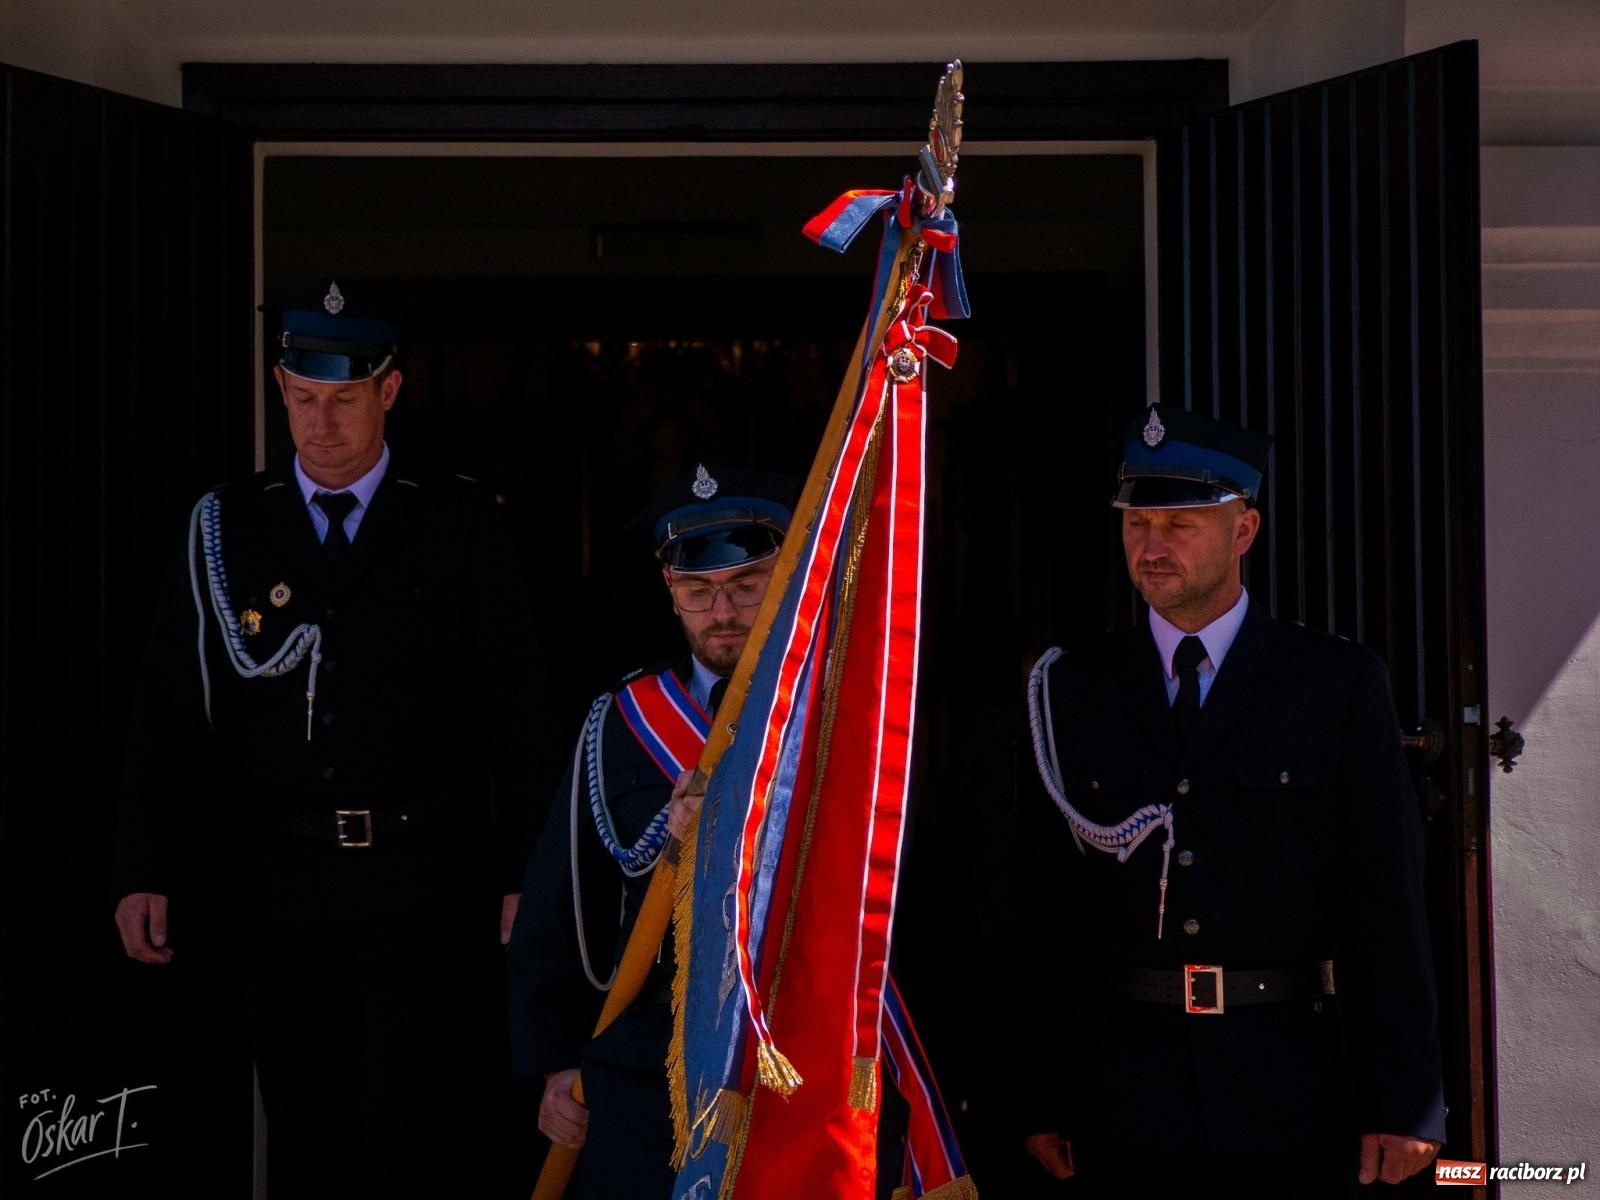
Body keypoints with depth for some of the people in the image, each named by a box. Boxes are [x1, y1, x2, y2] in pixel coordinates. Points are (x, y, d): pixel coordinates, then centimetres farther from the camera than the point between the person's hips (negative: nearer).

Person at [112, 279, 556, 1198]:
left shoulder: (461, 524, 1)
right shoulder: (227, 529, 6)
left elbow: (518, 708, 0)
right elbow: (172, 708, 3)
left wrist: (526, 873, -5)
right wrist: (145, 872, -5)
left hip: (426, 879, -2)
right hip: (284, 881, 3)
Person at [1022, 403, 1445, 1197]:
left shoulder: (1339, 684, 0)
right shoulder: (1071, 689, 5)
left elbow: (1387, 901, -2)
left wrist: (1403, 1101, -6)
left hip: (1288, 1098, -1)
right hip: (1118, 1097, 1)